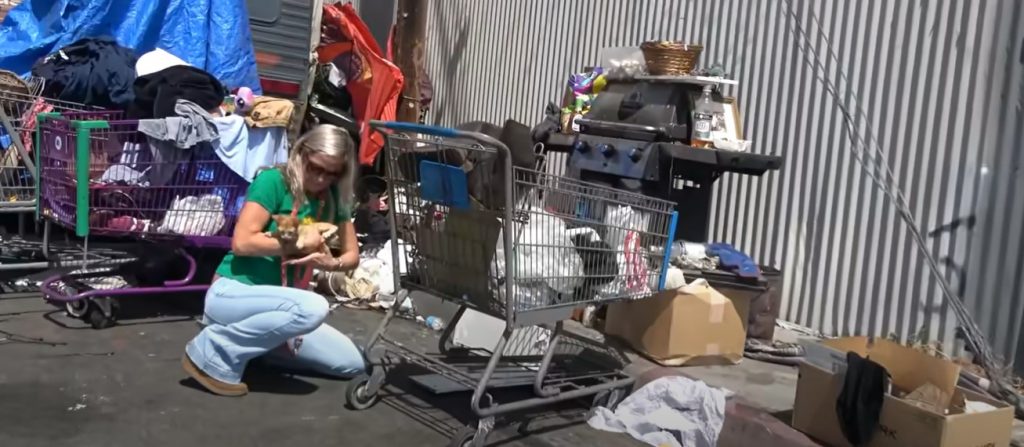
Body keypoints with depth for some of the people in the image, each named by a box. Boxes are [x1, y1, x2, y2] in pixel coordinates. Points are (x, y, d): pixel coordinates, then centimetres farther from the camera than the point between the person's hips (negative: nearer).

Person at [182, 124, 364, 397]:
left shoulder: (332, 199, 5)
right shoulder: (273, 181, -13)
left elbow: (352, 255, 7)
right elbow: (242, 242, -21)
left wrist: (332, 263, -16)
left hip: (271, 302, 8)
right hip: (232, 293, -7)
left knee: (351, 363, 4)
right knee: (313, 307, -35)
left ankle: (257, 337, 10)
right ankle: (213, 352, -18)